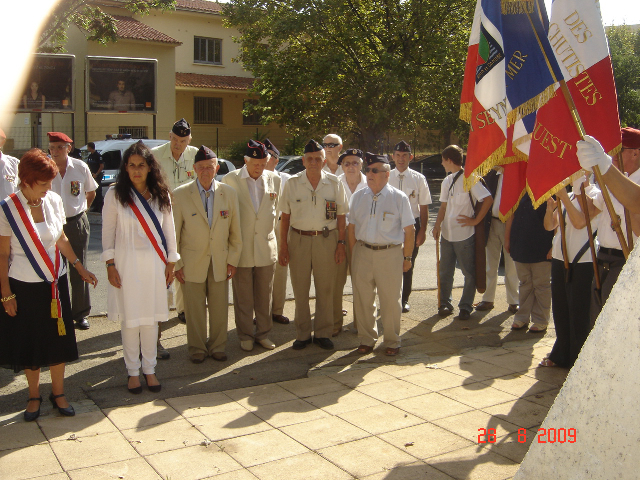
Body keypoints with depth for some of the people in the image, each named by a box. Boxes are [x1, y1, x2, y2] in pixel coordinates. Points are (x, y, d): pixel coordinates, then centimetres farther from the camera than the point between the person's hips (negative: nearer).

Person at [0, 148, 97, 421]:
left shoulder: (53, 201, -2)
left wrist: (79, 268, 9)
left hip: (55, 283, 3)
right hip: (24, 286, -3)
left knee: (58, 340, 9)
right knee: (30, 343, 9)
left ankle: (58, 393, 25)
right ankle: (34, 396, 27)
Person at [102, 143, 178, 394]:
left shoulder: (161, 195, 4)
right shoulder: (115, 195, -4)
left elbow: (169, 229, 8)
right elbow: (108, 231, -1)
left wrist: (171, 262, 7)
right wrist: (110, 264, -5)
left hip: (154, 263, 2)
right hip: (126, 262, -2)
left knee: (151, 318, 7)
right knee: (130, 319, 2)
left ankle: (149, 368, 19)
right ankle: (133, 371, 16)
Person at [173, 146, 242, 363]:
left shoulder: (229, 193, 1)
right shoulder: (180, 195, -5)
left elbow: (235, 231, 6)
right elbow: (174, 233, -1)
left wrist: (233, 260, 3)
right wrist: (176, 264, -2)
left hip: (220, 262, 2)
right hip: (192, 262, -2)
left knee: (219, 308, 9)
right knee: (195, 309, 6)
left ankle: (217, 347, 26)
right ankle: (197, 349, 23)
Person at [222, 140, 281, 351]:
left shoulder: (274, 179, 4)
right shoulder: (230, 179, -5)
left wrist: (269, 232, 13)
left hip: (266, 246, 3)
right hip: (241, 247, -2)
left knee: (264, 294, 10)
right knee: (243, 296, 6)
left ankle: (263, 333, 24)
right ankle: (246, 336, 19)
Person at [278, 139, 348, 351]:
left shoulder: (334, 183, 2)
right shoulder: (292, 183, 1)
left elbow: (341, 216, 4)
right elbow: (285, 216, 3)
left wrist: (341, 243, -2)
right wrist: (283, 245, -1)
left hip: (326, 240, 0)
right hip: (298, 240, 0)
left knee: (325, 289, 7)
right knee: (300, 290, 7)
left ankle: (322, 333, 21)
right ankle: (302, 334, 20)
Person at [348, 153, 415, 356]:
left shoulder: (399, 198, -4)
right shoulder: (358, 197, 6)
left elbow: (409, 230, -2)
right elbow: (352, 228, 10)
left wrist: (407, 257, -2)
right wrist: (353, 254, 7)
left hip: (390, 254, -3)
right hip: (362, 252, 3)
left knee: (391, 300, 7)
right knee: (362, 299, 11)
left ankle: (392, 342, 26)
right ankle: (366, 340, 29)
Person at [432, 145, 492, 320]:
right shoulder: (446, 181, 12)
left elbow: (488, 199, -16)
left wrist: (475, 220, -14)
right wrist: (437, 224, 0)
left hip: (464, 235, -7)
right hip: (447, 234, 7)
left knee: (469, 273, 3)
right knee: (445, 271, 12)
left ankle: (466, 306, 13)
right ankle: (445, 303, 22)